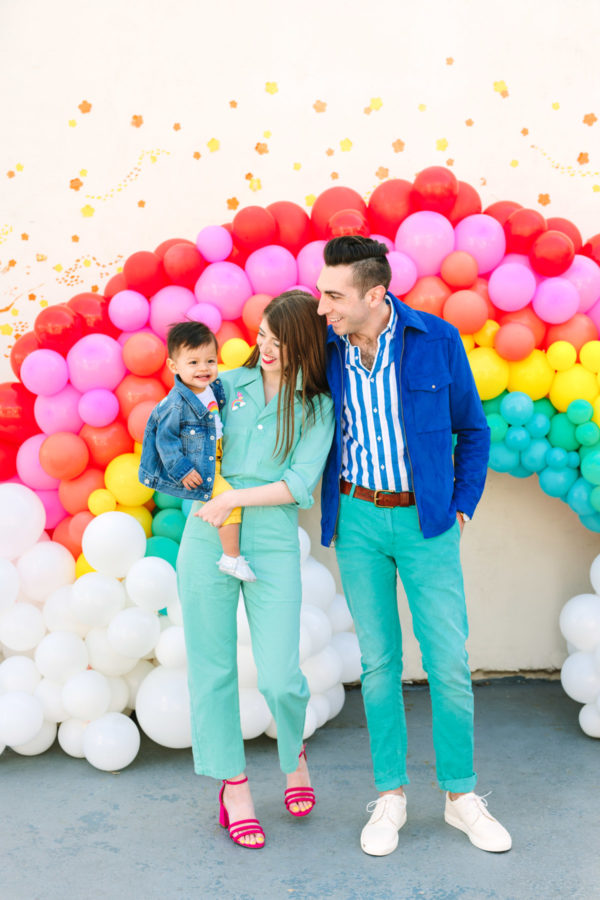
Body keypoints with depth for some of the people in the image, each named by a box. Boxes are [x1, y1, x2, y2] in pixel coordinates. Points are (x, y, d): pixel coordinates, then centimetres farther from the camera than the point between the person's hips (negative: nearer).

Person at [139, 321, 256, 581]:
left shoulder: (213, 388, -1)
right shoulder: (177, 403, -26)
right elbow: (166, 438, -21)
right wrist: (181, 470, -23)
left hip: (214, 458, 10)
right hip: (196, 466, -10)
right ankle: (232, 558, -6)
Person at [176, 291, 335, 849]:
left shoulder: (317, 407, 4)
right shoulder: (229, 385, 10)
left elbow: (300, 484, -7)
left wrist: (234, 499, -14)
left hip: (272, 541, -2)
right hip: (206, 536, 2)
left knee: (279, 677, -5)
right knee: (213, 667, 6)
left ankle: (293, 755, 28)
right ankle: (233, 785, 22)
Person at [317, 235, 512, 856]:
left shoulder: (437, 340, -8)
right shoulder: (326, 348, -3)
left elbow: (471, 429, 2)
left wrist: (461, 509, 0)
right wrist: (332, 513, 8)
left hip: (425, 522, -1)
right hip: (358, 519, 2)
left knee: (448, 662, 0)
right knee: (379, 661, 7)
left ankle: (461, 796, 18)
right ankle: (390, 796, 20)